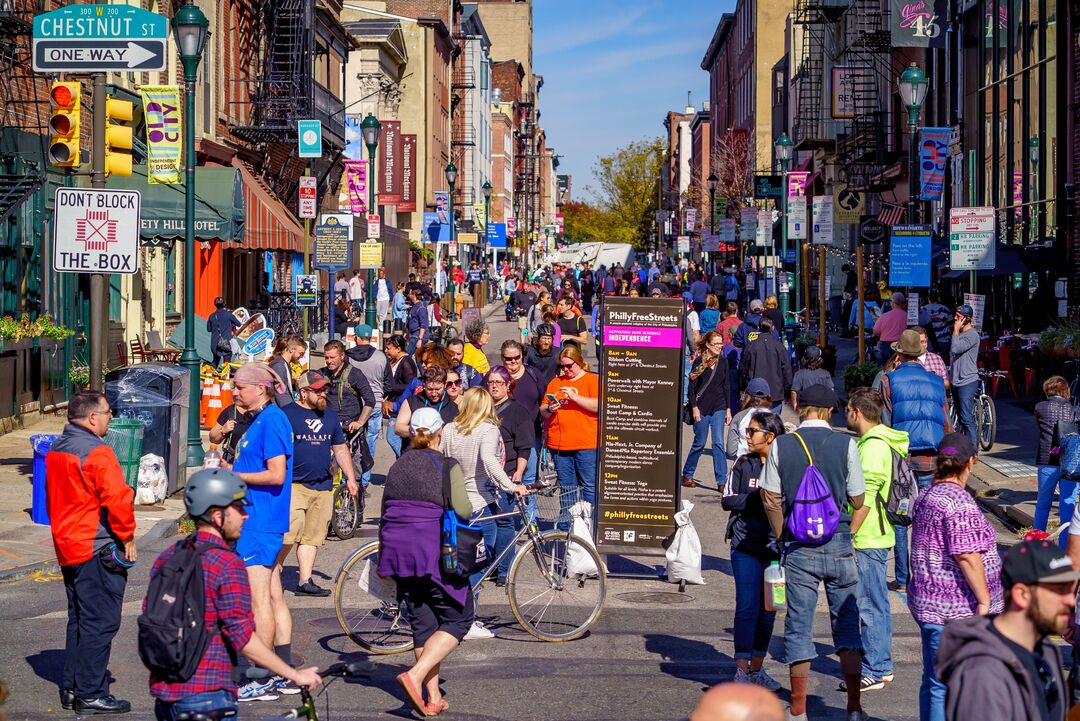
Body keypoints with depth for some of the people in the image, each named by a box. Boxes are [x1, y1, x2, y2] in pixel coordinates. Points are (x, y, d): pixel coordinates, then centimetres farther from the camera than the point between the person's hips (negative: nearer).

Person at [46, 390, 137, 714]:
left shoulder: (56, 450, 11)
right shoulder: (97, 453, -18)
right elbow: (117, 500, -22)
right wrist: (127, 538, -10)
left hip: (67, 548, 9)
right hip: (98, 550, -9)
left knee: (79, 619, 18)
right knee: (100, 622, -4)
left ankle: (71, 687, 22)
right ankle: (90, 694, -2)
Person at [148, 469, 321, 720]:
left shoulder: (166, 557, 9)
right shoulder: (227, 563, -14)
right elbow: (242, 636, -19)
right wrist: (295, 675, -14)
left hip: (163, 693, 8)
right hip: (206, 696, -7)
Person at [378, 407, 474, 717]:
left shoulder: (396, 467, 13)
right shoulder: (447, 467, -4)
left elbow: (384, 514, 16)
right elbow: (462, 510, -15)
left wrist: (383, 558, 24)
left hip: (398, 550, 6)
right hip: (434, 551, -6)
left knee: (422, 622, 13)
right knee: (458, 618, 5)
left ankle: (433, 697, 13)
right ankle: (415, 676, -13)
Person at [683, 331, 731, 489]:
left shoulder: (723, 362, 6)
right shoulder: (699, 362, -5)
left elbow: (725, 387, 12)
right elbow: (691, 387, -4)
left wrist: (728, 409, 9)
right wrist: (694, 407, -10)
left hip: (719, 408, 3)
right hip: (701, 408, -3)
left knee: (718, 443, -5)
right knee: (700, 443, 4)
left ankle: (722, 481, -5)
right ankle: (687, 474, 23)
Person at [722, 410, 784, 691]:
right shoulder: (743, 463, 4)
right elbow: (727, 500, 1)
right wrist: (759, 497, -11)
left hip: (776, 547, 0)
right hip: (746, 545, 0)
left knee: (768, 609, 9)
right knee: (747, 607, -6)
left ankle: (757, 668, 20)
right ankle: (742, 669, 1)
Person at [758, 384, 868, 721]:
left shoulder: (781, 445, -2)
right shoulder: (845, 444, -4)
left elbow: (771, 499, -1)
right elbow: (857, 500, 0)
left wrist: (783, 538, 11)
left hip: (798, 546, 1)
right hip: (838, 543, 0)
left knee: (799, 625, 6)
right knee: (847, 623, 8)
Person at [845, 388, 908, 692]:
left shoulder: (872, 447, -18)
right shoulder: (882, 442, 14)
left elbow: (865, 498, -21)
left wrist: (849, 535, -18)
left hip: (867, 539, -10)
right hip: (878, 536, 10)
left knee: (870, 604, -5)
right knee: (875, 602, 15)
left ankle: (875, 670, 0)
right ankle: (881, 665, 23)